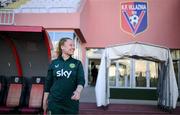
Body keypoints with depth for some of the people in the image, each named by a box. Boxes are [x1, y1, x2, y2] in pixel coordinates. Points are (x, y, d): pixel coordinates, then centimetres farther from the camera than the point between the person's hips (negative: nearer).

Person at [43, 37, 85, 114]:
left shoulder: (77, 63, 1)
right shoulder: (54, 63, 3)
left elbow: (81, 80, -8)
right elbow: (48, 83, 7)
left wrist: (78, 91, -28)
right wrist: (45, 101, 8)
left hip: (71, 102, 0)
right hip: (55, 102, 0)